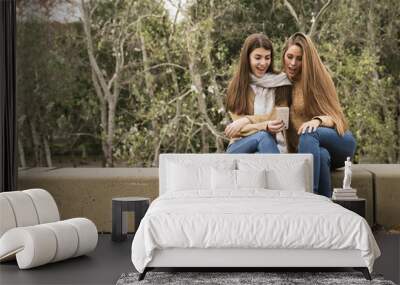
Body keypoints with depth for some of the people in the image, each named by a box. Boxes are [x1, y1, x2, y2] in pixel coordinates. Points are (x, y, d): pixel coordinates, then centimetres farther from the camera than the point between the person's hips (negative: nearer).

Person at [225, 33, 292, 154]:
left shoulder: (280, 82, 6)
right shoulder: (236, 85, 6)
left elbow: (279, 119, -1)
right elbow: (240, 127, -3)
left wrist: (248, 120, -12)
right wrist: (265, 126, -22)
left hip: (272, 143, 0)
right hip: (241, 146, 0)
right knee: (262, 136, -34)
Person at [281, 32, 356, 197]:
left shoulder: (318, 77, 0)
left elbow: (334, 117, -5)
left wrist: (318, 120, -28)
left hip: (339, 142, -1)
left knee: (308, 133, -37)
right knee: (321, 155, -38)